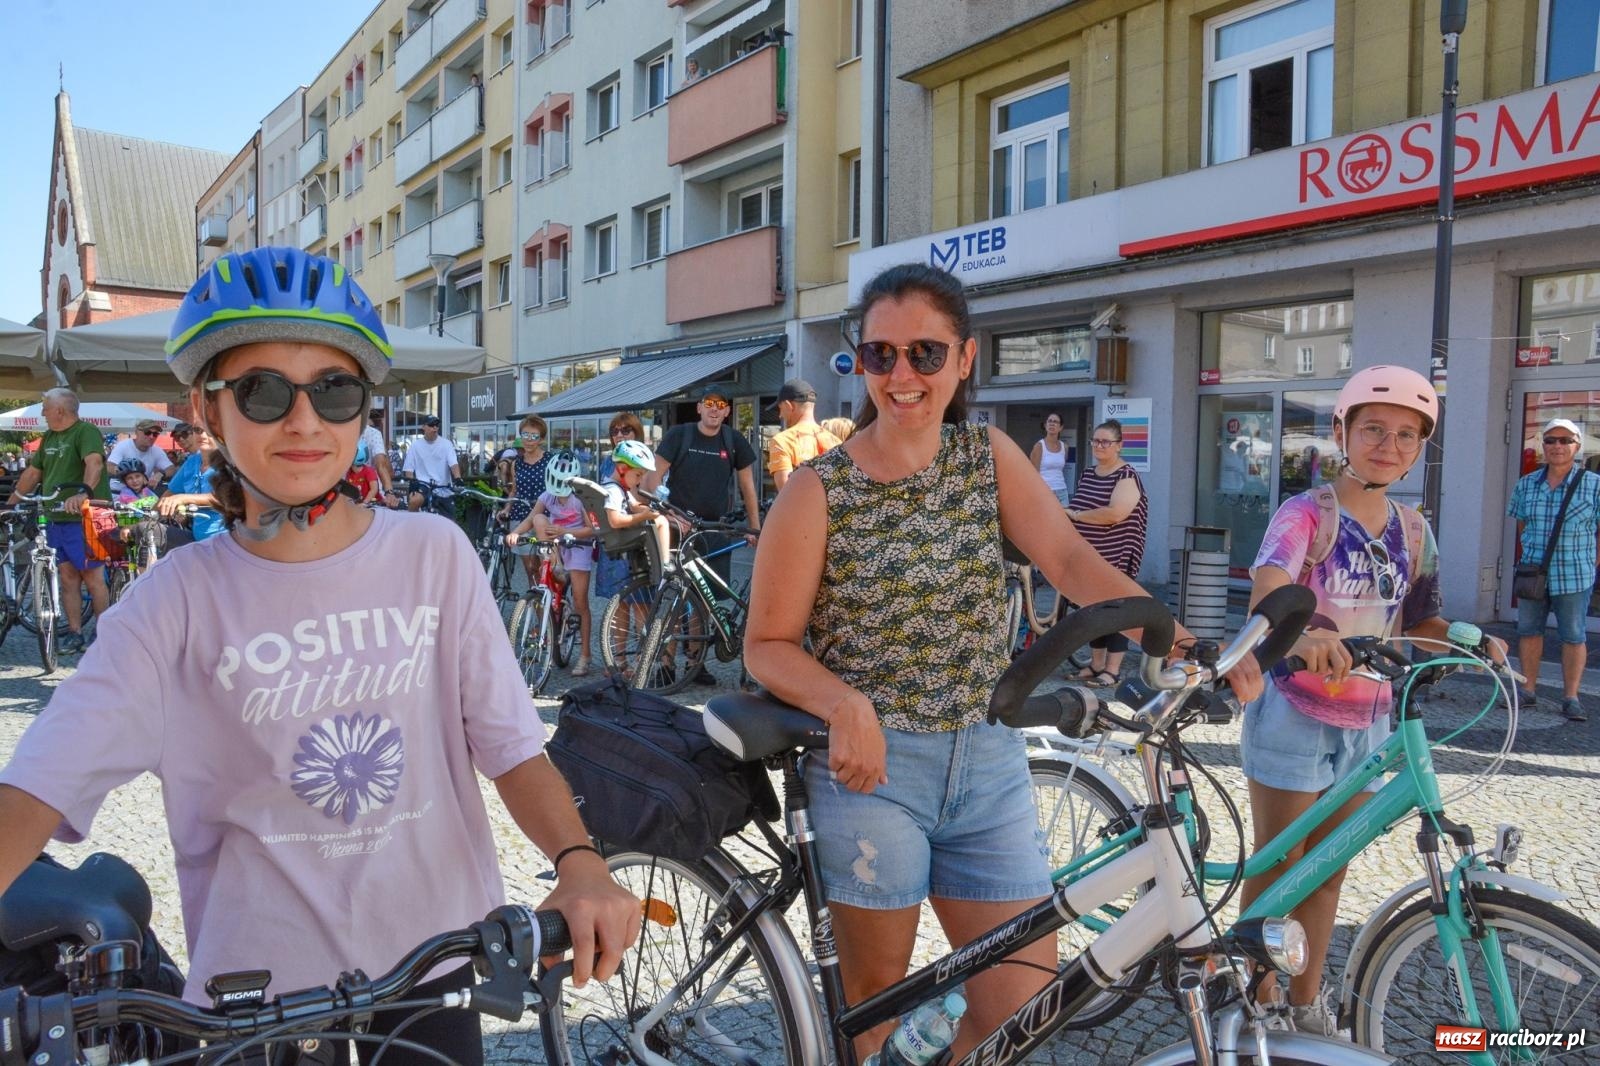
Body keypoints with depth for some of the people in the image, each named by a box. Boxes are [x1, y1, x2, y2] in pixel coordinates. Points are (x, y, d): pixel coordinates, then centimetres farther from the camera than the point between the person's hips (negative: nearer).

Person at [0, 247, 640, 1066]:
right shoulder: (179, 600, -8)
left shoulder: (433, 554, -7)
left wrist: (579, 862, -26)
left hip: (433, 956, 1)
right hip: (260, 979, 0)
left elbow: (510, 744, -9)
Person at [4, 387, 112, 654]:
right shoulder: (49, 438, 18)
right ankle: (74, 633, 12)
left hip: (83, 518, -8)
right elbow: (32, 473, 25)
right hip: (56, 518, 8)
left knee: (93, 577, -4)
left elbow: (94, 463, -26)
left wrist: (84, 492, -41)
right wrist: (10, 503, 23)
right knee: (67, 577, 8)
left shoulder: (86, 432, -8)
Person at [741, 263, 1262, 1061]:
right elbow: (768, 644, -7)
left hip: (988, 765, 4)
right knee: (873, 996, 10)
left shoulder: (990, 458, 3)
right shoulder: (819, 490, -8)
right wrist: (848, 706, -25)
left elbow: (1073, 560, -9)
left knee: (1025, 1000, 7)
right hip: (870, 765, -3)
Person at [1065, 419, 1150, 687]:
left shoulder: (1127, 476, -12)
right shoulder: (1087, 473, 12)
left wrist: (1075, 515, -19)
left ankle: (1113, 669, 6)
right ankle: (1096, 663, 24)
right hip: (1087, 556, 7)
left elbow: (1115, 513, -26)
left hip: (1115, 557, -7)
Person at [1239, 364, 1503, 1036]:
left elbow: (1419, 625, 11)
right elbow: (1267, 588, -31)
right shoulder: (1306, 513, -12)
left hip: (1367, 722, 5)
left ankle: (1306, 999, 33)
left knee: (1328, 869, 16)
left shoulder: (1413, 533, 6)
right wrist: (1301, 633, -52)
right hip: (1293, 714, -5)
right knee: (1276, 867, 5)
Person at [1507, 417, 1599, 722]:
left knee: (1573, 636, 3)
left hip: (1574, 576, -4)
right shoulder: (1526, 484, 5)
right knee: (1528, 631, 9)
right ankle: (1527, 691, 19)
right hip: (1532, 573, 4)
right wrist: (1530, 555, 9)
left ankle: (1571, 697, 10)